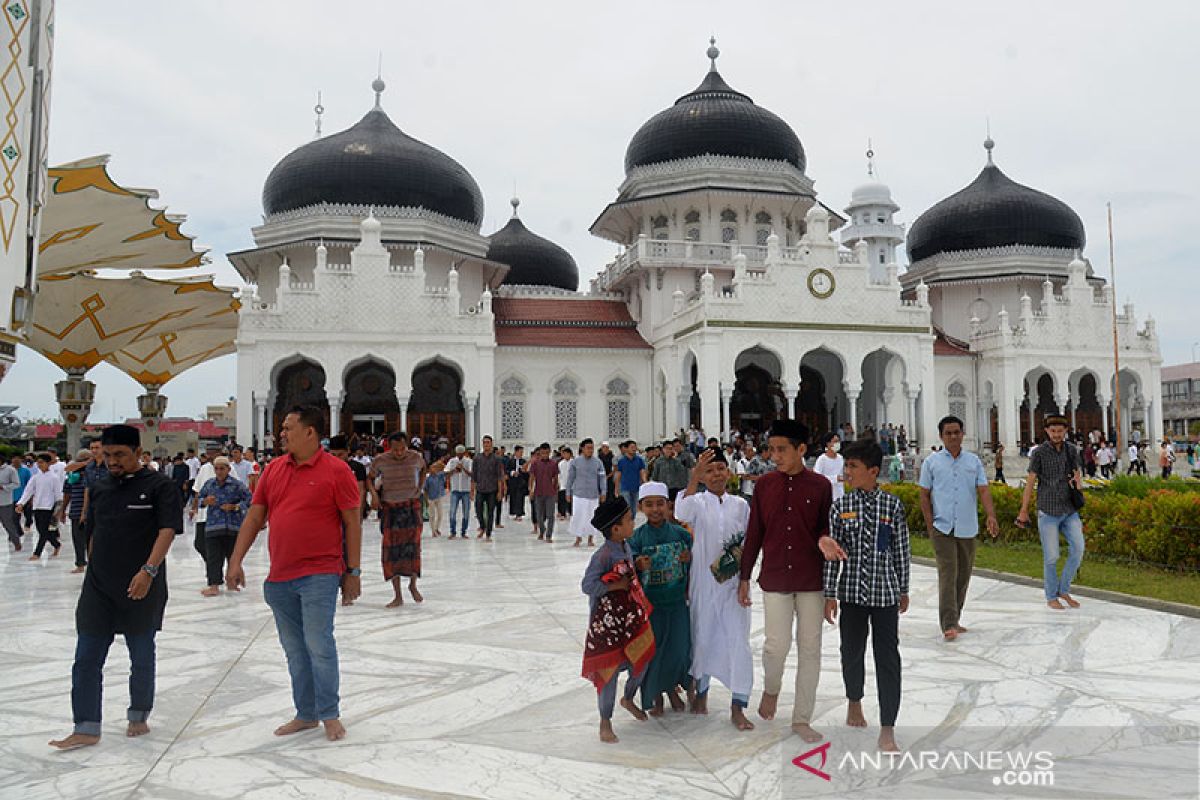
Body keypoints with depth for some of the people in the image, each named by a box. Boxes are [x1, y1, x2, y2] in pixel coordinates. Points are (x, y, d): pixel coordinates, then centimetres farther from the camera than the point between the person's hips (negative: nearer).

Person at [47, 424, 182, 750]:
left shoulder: (159, 486, -7)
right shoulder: (100, 488, 11)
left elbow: (167, 531, -15)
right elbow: (94, 533, 19)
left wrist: (148, 570, -26)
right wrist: (94, 571, 17)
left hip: (141, 588, -5)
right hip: (97, 589, 5)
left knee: (142, 658, 10)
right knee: (86, 660, 3)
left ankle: (138, 716, 28)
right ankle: (86, 728, 11)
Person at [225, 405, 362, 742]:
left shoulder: (336, 471, -8)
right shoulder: (273, 469, 9)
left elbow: (352, 522, -6)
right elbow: (254, 516, 12)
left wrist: (353, 571, -7)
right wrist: (235, 561, 6)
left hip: (319, 575, -6)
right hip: (279, 577, 6)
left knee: (318, 645, -5)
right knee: (294, 650, 13)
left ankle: (330, 715, 10)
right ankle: (305, 714, 25)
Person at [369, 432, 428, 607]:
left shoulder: (415, 457, -5)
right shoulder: (381, 460, -9)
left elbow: (423, 468, 18)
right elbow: (370, 478, 6)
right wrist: (373, 493, -11)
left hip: (411, 505, 0)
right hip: (389, 507, 0)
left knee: (413, 545, -6)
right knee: (391, 549, 0)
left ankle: (413, 584, 19)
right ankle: (398, 596, 7)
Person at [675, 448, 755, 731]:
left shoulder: (740, 505, 4)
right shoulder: (698, 502, -4)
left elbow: (748, 541, 12)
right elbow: (682, 514, -28)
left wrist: (740, 557, -8)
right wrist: (694, 478, -39)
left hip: (733, 583, 1)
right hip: (703, 583, -1)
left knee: (738, 641, -4)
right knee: (702, 638, 11)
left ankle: (738, 708, 4)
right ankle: (701, 691, 33)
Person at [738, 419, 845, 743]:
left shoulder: (820, 485, -3)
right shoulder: (764, 485, 1)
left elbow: (825, 526, 7)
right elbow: (754, 534, 5)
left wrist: (825, 539, -18)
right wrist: (744, 576, 6)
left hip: (811, 579, 0)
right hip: (774, 579, 0)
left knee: (810, 649, 6)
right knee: (777, 644, -3)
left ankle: (802, 718, 19)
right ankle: (771, 688, 30)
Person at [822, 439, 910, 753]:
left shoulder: (893, 505, -4)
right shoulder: (840, 507, -4)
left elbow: (901, 551, 3)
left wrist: (903, 590, 8)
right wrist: (830, 595, -2)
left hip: (885, 592, -1)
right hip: (852, 592, 1)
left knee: (888, 658, -1)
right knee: (852, 653, 16)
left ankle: (887, 729, 7)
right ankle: (854, 702, 42)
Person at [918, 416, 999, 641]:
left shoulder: (974, 461, 8)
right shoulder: (932, 462, 2)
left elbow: (983, 490, 1)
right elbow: (924, 496, 3)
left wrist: (991, 516, -15)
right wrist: (930, 526, -4)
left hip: (968, 529, 3)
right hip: (942, 528, -3)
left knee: (963, 575, 10)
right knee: (948, 574, -11)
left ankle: (954, 620, 23)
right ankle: (948, 624, -13)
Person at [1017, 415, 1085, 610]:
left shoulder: (1071, 450, 4)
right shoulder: (1040, 453, -8)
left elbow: (1078, 477, 11)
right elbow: (1030, 482, -6)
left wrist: (1078, 482, -16)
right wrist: (1023, 511, -5)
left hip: (1069, 511, 4)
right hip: (1048, 512, -4)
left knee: (1077, 549, -6)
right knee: (1051, 556, -1)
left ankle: (1064, 590, 13)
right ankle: (1051, 597, 16)